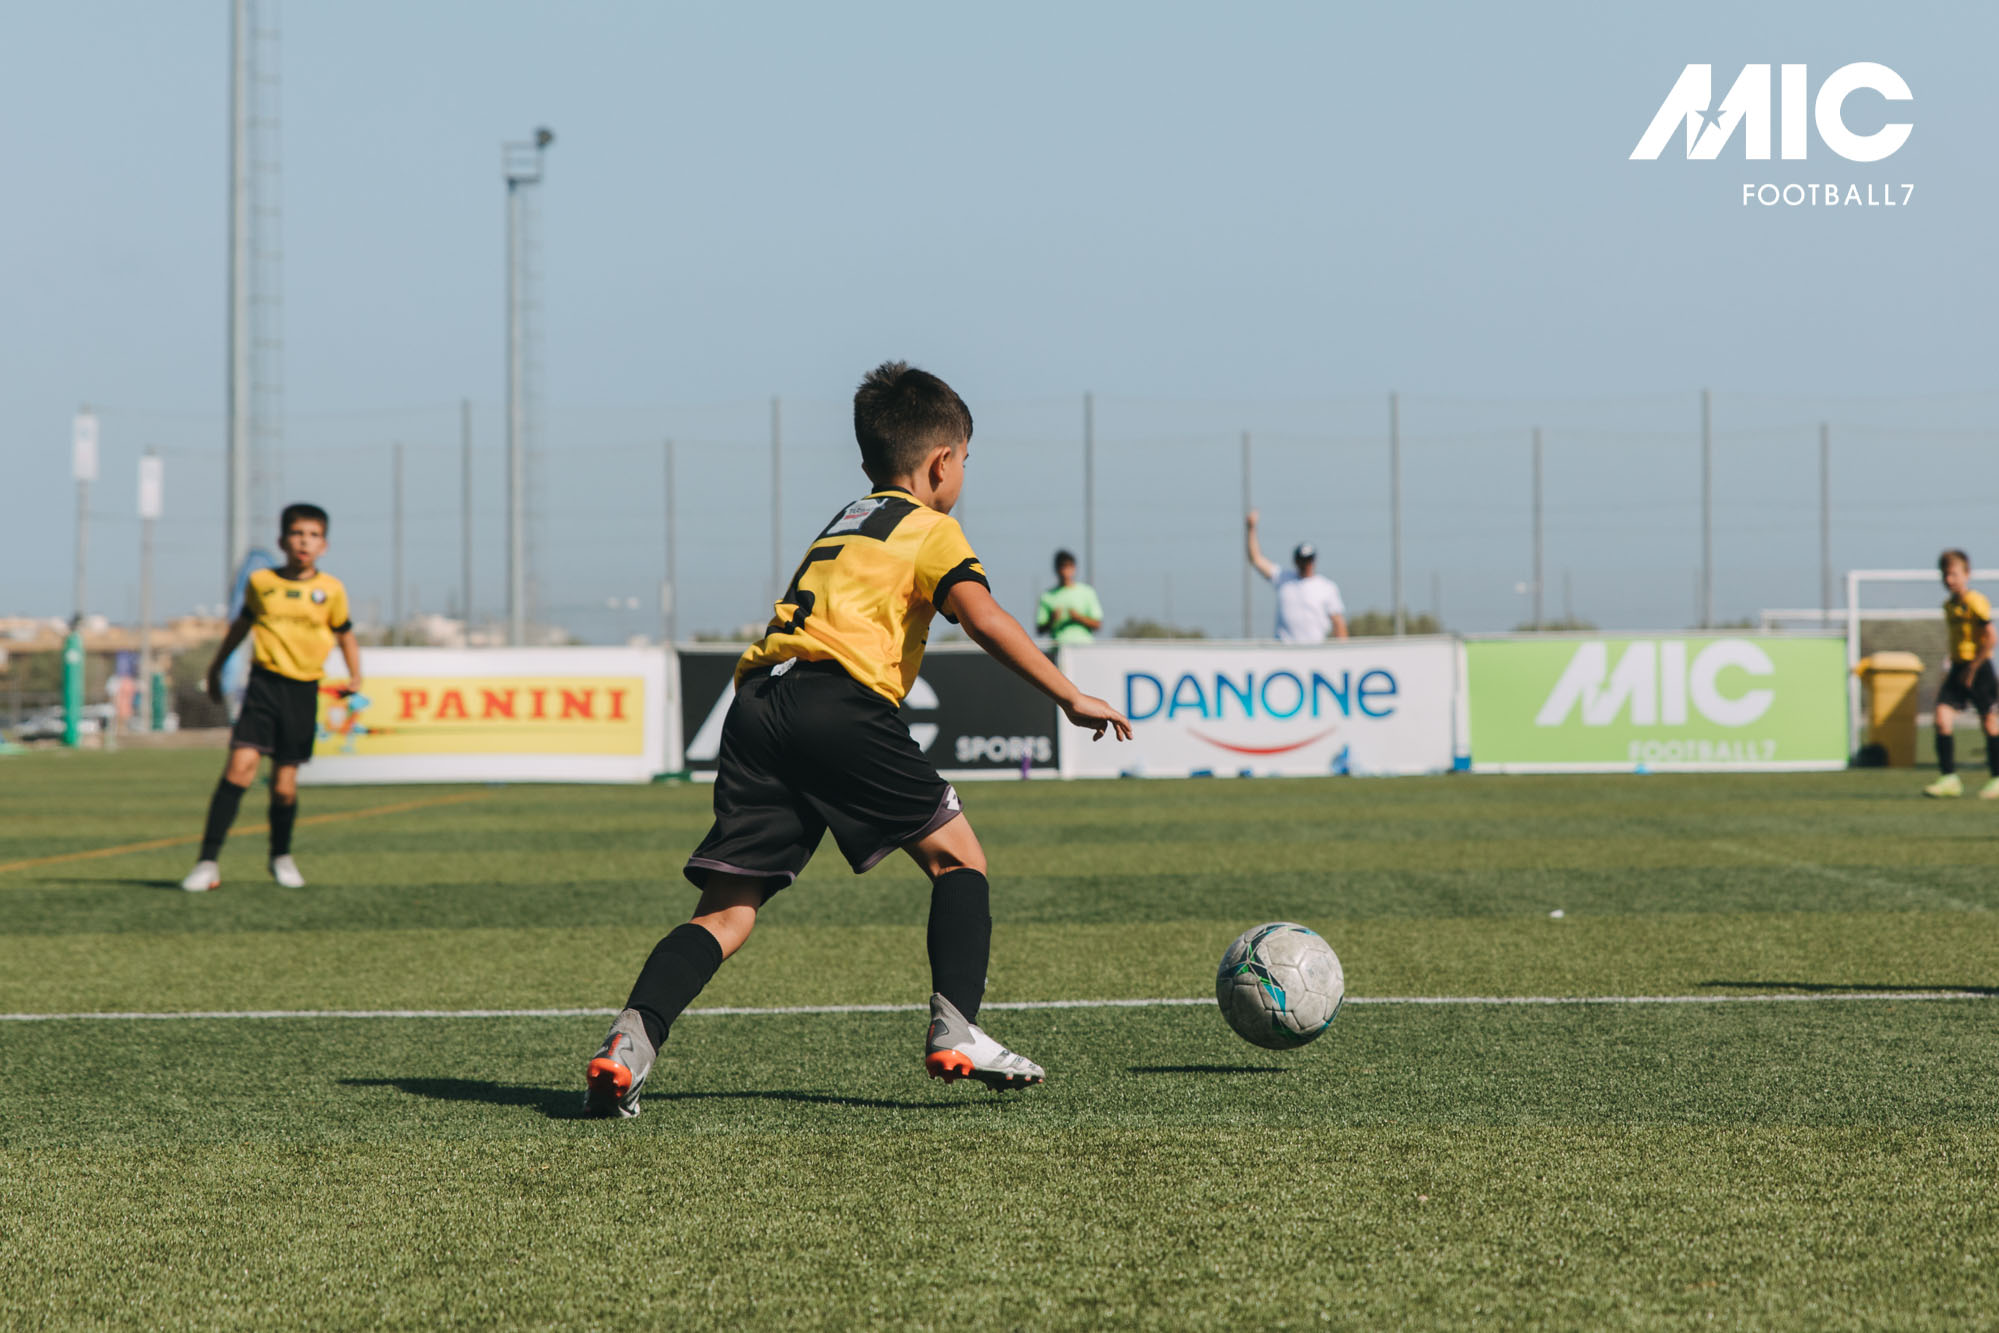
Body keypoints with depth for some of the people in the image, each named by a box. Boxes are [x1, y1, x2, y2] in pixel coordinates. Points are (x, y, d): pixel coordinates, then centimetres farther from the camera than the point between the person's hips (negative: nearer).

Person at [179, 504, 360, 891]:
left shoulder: (331, 589, 4)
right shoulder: (261, 582, 5)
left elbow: (345, 634, 17)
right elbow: (242, 623, 21)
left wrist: (355, 677, 3)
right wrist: (216, 666, 29)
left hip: (304, 690, 1)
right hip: (265, 682, -1)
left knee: (285, 784, 4)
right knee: (241, 764, -17)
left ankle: (281, 857, 31)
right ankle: (207, 862, -16)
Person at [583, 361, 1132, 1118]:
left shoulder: (843, 524, 34)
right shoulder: (931, 530, 11)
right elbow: (982, 617, -5)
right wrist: (1069, 697, -5)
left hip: (757, 704, 6)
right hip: (839, 700, -6)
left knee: (727, 912, 3)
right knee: (957, 855, 9)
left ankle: (631, 1040, -18)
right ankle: (955, 1033, -2)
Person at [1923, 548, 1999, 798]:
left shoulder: (1975, 601, -13)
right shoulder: (1949, 605, 12)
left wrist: (1973, 667, -17)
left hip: (1979, 667, -7)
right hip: (1958, 666, 7)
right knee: (1942, 719, -6)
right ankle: (1948, 778, -3)